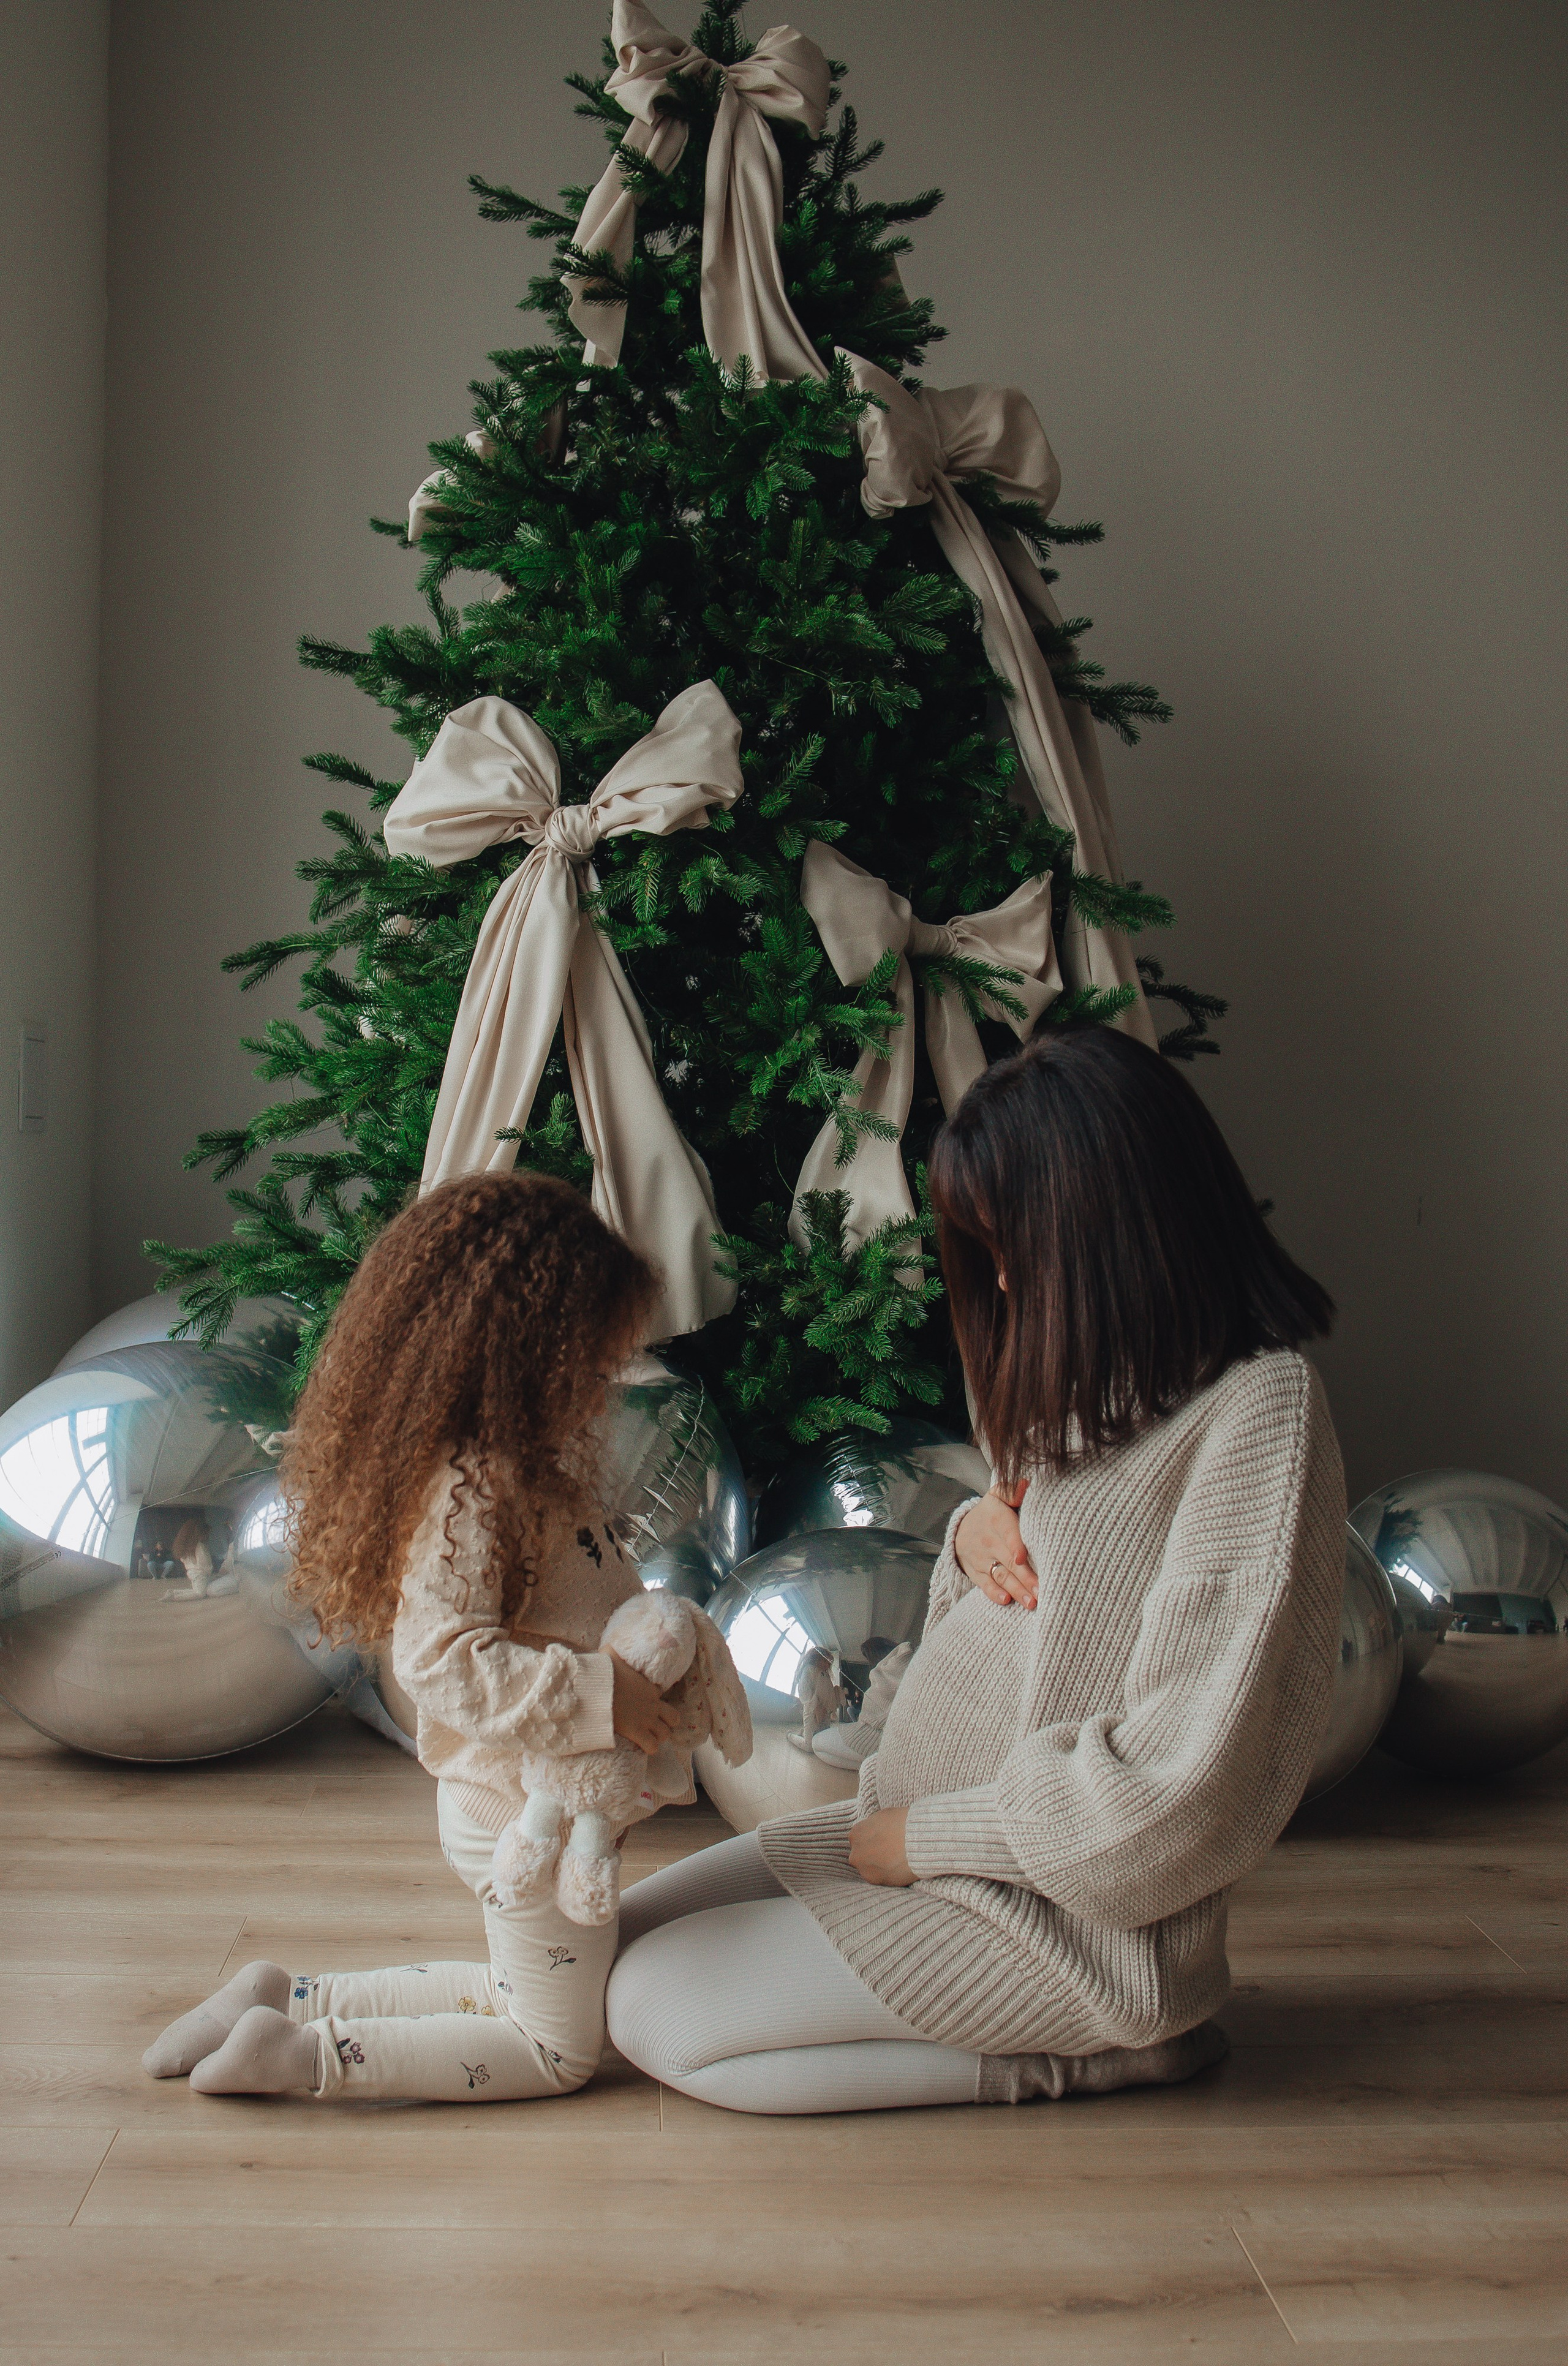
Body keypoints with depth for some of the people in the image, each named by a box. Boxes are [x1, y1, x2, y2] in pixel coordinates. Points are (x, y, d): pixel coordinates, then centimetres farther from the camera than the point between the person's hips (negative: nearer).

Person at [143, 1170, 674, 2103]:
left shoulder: (526, 1469, 5)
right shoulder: (470, 1492, -27)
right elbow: (443, 1657, -33)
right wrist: (598, 1689, -34)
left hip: (533, 1807, 10)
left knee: (523, 1994, 27)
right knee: (560, 2050, 5)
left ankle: (288, 1997, 21)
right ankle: (302, 2053, 2)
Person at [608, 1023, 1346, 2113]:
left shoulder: (1257, 1411, -21)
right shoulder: (1110, 1380, 9)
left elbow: (1183, 1788, -26)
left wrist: (924, 1833, -15)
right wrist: (979, 1532, -4)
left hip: (1071, 1913, -10)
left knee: (659, 2014, -12)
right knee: (612, 1942, 7)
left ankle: (1092, 2054, -2)